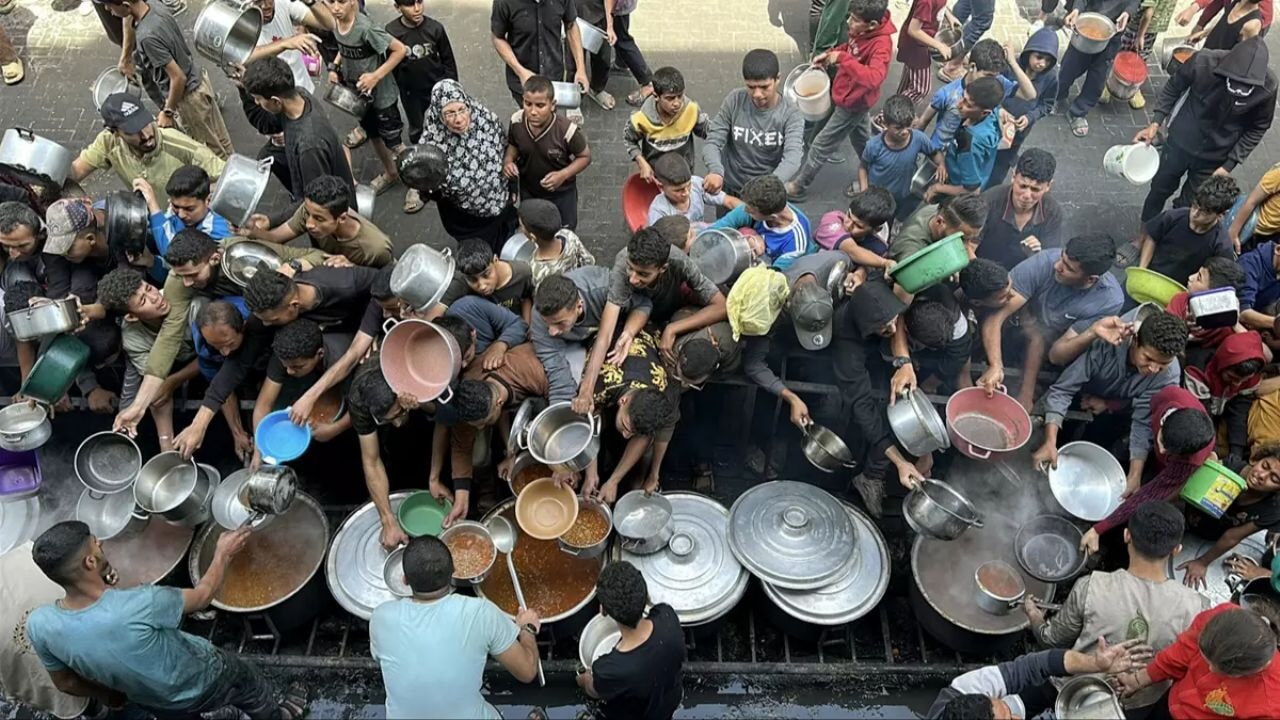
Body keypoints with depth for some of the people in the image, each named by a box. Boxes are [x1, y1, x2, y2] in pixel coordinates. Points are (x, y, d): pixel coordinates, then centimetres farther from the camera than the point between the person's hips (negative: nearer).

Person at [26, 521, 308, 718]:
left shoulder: (39, 624, -27)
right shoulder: (138, 605, -43)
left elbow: (66, 683, -9)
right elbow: (202, 596, -21)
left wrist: (107, 696, 10)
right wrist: (223, 554, -5)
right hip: (203, 683, -4)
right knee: (250, 688, 29)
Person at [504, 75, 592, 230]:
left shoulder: (567, 130, -35)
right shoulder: (516, 121, -24)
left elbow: (585, 156, -18)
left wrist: (563, 175, -32)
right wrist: (508, 161, -23)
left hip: (560, 193, -3)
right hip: (528, 190, 3)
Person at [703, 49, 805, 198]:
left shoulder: (791, 115, -17)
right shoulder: (734, 100, -12)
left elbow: (792, 157, -31)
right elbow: (713, 141, -14)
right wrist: (715, 171, -38)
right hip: (730, 191, 1)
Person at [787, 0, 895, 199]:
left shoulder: (881, 44, -35)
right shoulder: (863, 32, -10)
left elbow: (873, 79, -51)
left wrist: (842, 58, -49)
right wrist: (829, 54, -3)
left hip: (852, 103, -9)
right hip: (854, 98, 9)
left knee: (822, 146, 5)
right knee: (862, 141, 27)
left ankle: (798, 187, 22)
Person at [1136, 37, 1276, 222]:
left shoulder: (1267, 87, -27)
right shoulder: (1203, 62, -30)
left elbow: (1257, 128, -10)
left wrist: (1230, 164, -13)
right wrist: (1156, 122, -14)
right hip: (1179, 141, 1)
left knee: (1188, 206, 13)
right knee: (1161, 188, 22)